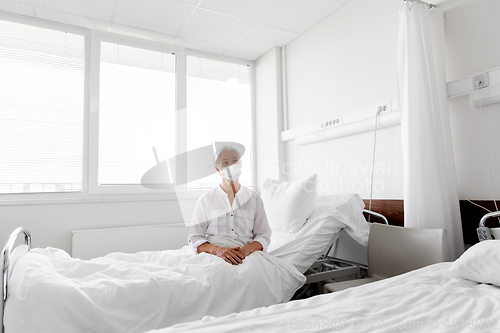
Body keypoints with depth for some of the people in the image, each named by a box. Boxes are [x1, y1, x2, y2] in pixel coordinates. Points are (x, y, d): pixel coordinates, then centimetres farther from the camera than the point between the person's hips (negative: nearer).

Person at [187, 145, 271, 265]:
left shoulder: (254, 198, 13)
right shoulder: (205, 200, 10)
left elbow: (264, 235, 9)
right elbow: (194, 238, 3)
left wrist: (247, 249, -12)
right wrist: (218, 250, -16)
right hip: (214, 256, -1)